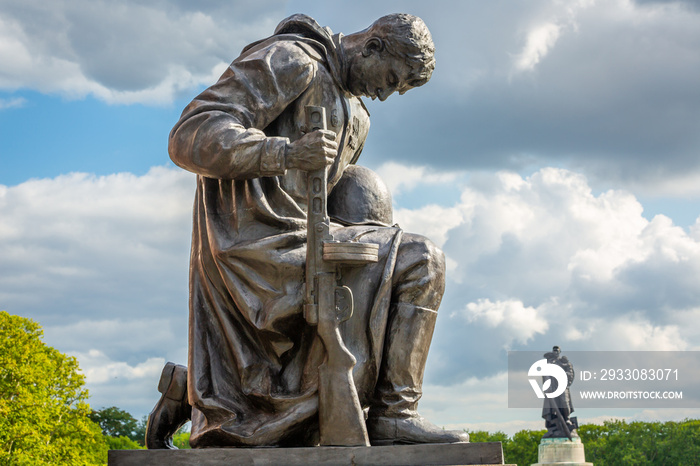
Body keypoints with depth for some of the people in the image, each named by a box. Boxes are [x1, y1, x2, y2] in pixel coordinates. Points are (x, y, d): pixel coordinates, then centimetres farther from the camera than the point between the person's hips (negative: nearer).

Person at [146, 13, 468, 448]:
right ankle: (393, 413, -12)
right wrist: (286, 153, -34)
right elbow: (192, 138, -19)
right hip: (262, 249, -10)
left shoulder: (354, 114, 22)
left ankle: (187, 387, 28)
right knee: (420, 262, -17)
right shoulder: (289, 59, -8)